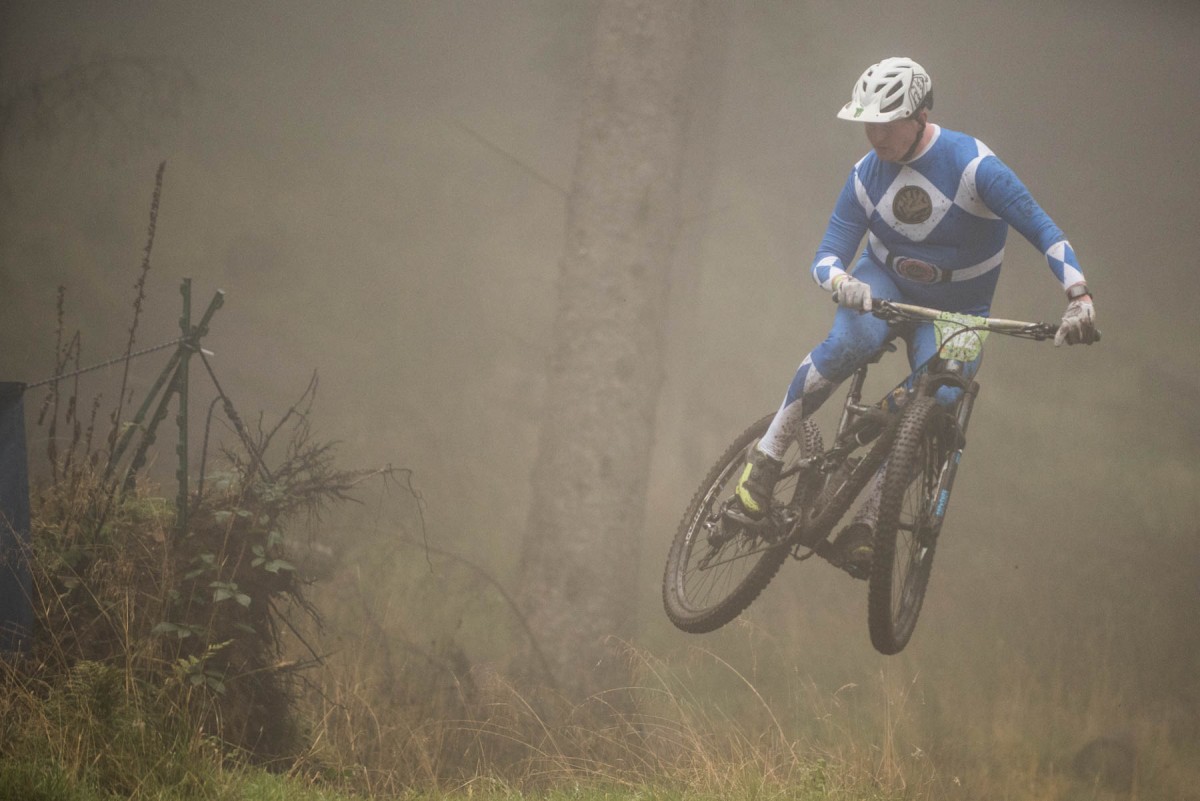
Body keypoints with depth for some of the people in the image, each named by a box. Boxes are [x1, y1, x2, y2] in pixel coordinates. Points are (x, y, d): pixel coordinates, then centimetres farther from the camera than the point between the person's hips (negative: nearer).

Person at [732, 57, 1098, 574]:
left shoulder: (972, 165, -22)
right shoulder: (868, 175, -10)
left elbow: (1043, 230, -24)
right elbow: (828, 255, -10)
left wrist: (1079, 298, -38)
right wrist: (840, 282, -36)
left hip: (955, 312, -1)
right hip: (883, 285, 1)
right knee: (850, 342, -33)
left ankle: (865, 525, -14)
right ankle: (766, 459, -22)